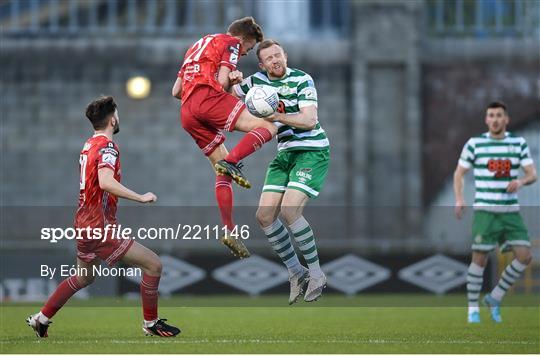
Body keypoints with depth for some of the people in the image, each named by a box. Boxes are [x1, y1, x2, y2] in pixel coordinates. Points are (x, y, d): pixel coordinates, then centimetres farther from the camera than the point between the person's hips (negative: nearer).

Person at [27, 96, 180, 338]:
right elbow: (106, 182, -32)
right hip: (101, 227, -10)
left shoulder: (89, 145, 12)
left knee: (83, 277, 27)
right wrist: (140, 198, -28)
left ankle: (41, 319, 32)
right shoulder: (106, 146, -16)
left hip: (85, 224, 10)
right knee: (153, 265, -7)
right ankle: (150, 323, 1)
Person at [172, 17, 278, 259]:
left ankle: (229, 231, 3)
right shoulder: (231, 43, 11)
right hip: (208, 96, -8)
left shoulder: (197, 47, 35)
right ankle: (231, 162, -33)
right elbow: (222, 81, -4)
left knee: (222, 171, 12)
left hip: (187, 113, 8)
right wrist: (233, 81, 19)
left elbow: (176, 91, 31)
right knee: (267, 127, -11)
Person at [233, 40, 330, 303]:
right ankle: (296, 273, 10)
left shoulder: (302, 80, -11)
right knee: (264, 215, -4)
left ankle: (316, 274, -8)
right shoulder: (257, 81, 7)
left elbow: (310, 120, -19)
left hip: (312, 151, -7)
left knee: (289, 211, -22)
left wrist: (278, 116, -30)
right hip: (284, 153, 7)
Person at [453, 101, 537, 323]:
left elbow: (532, 174, 3)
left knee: (525, 256, -7)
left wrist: (521, 181, -20)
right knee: (480, 259, -6)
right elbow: (459, 173, 7)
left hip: (511, 211, 3)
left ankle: (495, 298, 11)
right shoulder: (474, 144, 0)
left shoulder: (519, 144, 6)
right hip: (485, 211, -3)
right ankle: (473, 309, 8)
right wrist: (459, 199, -9)